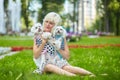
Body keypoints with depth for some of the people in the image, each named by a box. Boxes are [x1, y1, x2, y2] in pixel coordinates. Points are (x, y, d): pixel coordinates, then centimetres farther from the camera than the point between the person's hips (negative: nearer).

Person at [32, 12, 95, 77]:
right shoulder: (38, 37, 4)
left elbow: (67, 56, -1)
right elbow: (36, 56, -4)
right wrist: (43, 43, -15)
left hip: (59, 62, 1)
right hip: (45, 63, -1)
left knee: (67, 67, -31)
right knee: (49, 67, -35)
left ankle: (89, 74, -49)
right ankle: (72, 75, -58)